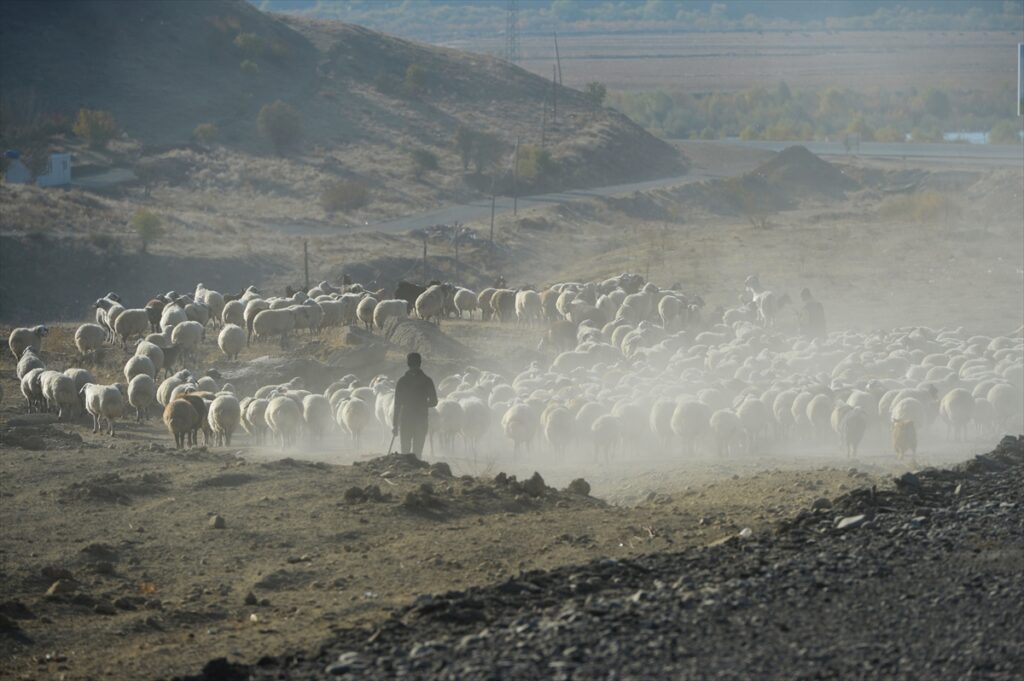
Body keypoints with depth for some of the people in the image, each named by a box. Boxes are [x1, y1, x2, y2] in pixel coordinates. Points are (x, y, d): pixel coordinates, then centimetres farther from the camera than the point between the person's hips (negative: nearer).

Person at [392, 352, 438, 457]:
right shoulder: (427, 381, -4)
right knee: (417, 452, 6)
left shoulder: (402, 381, -3)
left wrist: (395, 425, 3)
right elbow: (434, 402, 0)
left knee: (405, 451, 10)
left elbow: (397, 404, -2)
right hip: (421, 421, 0)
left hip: (405, 420, 0)